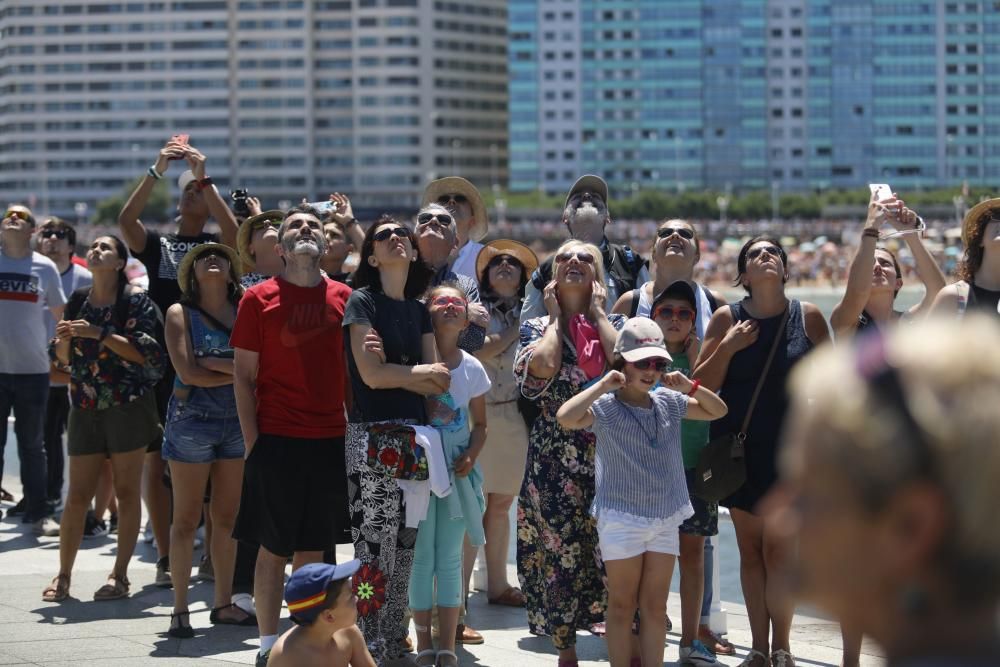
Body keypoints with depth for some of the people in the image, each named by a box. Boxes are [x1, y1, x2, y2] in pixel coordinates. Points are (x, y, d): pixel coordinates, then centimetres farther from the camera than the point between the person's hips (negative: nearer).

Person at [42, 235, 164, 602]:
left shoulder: (135, 301, -4)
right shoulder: (77, 302, 11)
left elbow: (145, 352, -14)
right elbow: (63, 359, 15)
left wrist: (100, 334, -19)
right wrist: (64, 339, -7)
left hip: (128, 406, -4)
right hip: (86, 408, 4)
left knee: (126, 492, 1)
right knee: (78, 495, 3)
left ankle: (120, 575, 8)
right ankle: (63, 575, 12)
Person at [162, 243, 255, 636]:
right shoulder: (180, 313, -1)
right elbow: (188, 373, -12)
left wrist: (217, 364, -16)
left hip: (237, 421, 3)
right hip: (192, 420, -3)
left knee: (228, 517, 8)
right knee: (187, 519, 0)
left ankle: (224, 604, 17)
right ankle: (180, 610, 5)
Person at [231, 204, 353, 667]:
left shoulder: (343, 298, 7)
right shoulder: (259, 299, -1)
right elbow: (243, 376, -1)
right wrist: (252, 443, -6)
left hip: (330, 442, 3)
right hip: (277, 441, -3)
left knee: (313, 550, 8)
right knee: (273, 549, 2)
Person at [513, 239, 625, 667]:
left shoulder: (613, 324, 8)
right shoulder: (537, 327, 6)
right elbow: (544, 366, -17)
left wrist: (597, 312, -4)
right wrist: (556, 317, -3)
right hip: (555, 459, 0)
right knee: (560, 550, 1)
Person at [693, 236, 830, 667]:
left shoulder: (808, 317, -1)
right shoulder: (727, 319, 1)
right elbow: (701, 385, 0)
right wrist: (728, 347, -13)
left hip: (788, 449, -2)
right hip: (739, 449, 2)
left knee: (777, 550, -5)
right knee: (750, 547, 7)